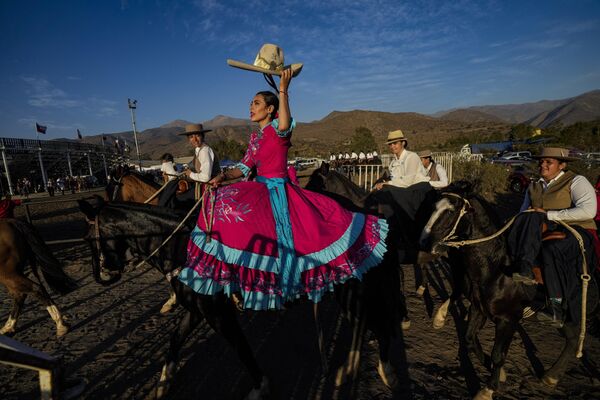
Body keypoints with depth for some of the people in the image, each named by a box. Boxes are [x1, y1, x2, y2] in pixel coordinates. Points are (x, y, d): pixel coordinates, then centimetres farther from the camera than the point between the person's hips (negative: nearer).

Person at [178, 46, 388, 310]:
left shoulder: (277, 128, -8)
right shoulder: (255, 136, 14)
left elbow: (284, 126, -35)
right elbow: (244, 167, 12)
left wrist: (283, 90, -33)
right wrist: (224, 176, -4)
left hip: (277, 190, -7)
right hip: (259, 190, 7)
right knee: (225, 203, -8)